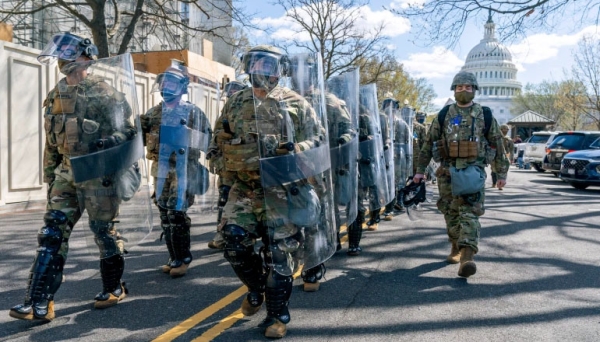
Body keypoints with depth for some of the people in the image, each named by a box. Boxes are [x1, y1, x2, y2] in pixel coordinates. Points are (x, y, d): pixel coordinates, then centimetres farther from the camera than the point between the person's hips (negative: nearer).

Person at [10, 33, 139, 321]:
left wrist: (108, 143, -27)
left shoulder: (103, 93, -11)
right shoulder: (57, 95, 12)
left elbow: (127, 129, -10)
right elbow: (51, 141, 17)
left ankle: (114, 288, 24)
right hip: (67, 172, 7)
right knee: (52, 233, 0)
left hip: (98, 173, -7)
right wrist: (49, 176, 17)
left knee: (103, 231, 4)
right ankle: (38, 303, 1)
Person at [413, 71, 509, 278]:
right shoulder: (444, 115, 7)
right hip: (448, 171, 2)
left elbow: (497, 145, 11)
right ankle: (456, 248, 29)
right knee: (451, 213, 10)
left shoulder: (485, 116, 5)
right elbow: (428, 143, 9)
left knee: (470, 213, -11)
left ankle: (467, 257, -20)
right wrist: (420, 170, 6)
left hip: (474, 171, -2)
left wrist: (502, 173, 11)